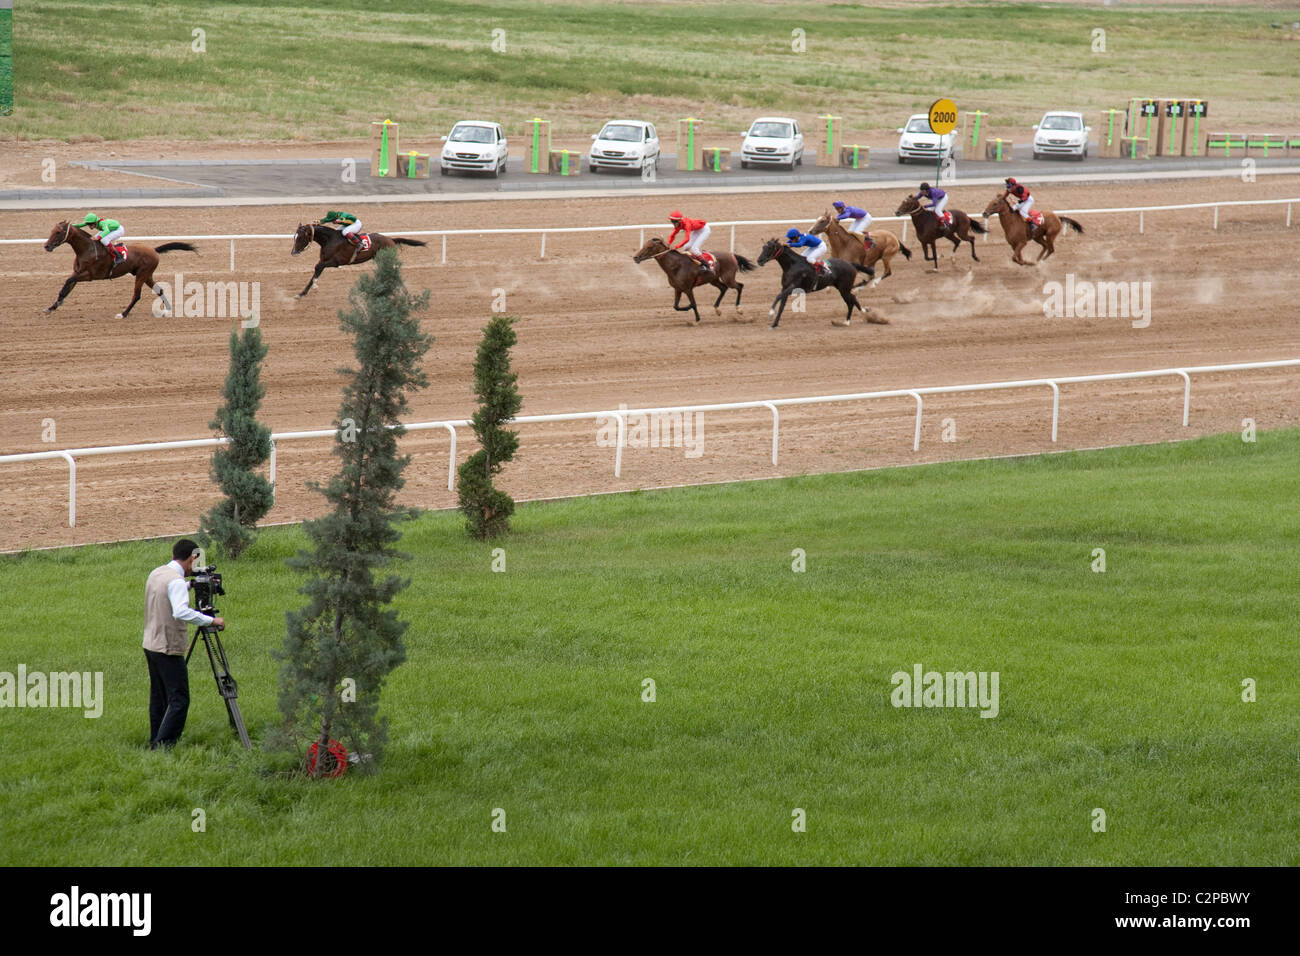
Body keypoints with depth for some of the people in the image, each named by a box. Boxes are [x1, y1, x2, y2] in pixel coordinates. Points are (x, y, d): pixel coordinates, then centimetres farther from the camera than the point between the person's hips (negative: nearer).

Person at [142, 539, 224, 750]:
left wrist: (189, 586, 25)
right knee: (179, 699, -7)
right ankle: (162, 746, -12)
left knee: (158, 699, 16)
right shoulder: (176, 581, -18)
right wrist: (211, 620, -27)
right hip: (169, 649, -9)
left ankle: (155, 744, 20)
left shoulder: (156, 574, 10)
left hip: (151, 645, 9)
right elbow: (181, 612, -32)